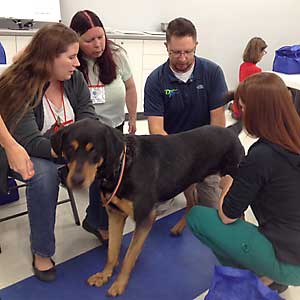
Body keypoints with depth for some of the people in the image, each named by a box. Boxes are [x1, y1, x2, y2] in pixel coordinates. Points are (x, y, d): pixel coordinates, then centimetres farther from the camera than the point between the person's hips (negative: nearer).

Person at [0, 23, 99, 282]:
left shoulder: (74, 78, -5)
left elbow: (88, 116, -8)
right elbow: (29, 142, -29)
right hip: (27, 156, -4)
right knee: (44, 174, -37)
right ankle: (41, 251, -16)